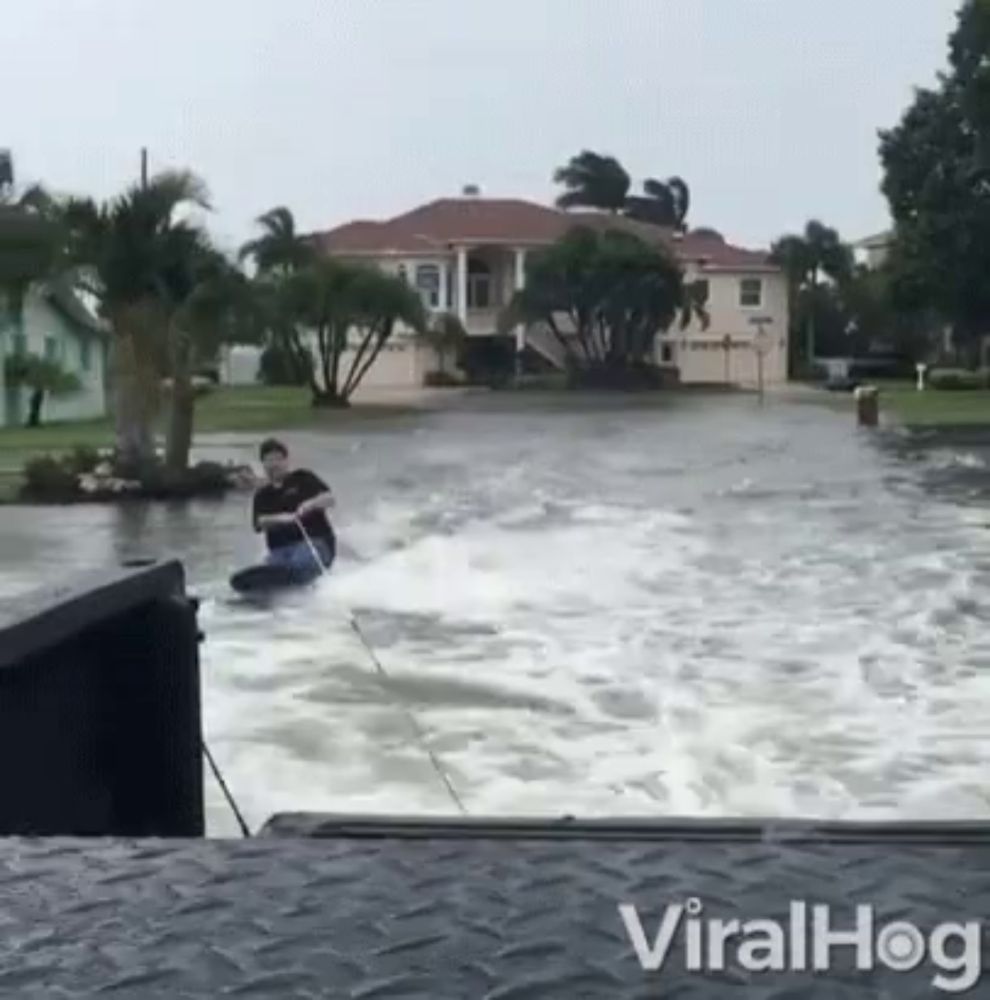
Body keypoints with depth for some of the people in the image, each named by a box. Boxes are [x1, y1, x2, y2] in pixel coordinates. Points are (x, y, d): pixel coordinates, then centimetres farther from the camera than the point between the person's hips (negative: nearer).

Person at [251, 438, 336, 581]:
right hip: (281, 548, 4)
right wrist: (280, 519, -19)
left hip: (313, 541, -3)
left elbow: (329, 499, -2)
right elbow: (260, 522, 3)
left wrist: (310, 504, -24)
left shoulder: (302, 478, 11)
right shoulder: (262, 495, 21)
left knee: (300, 563, -38)